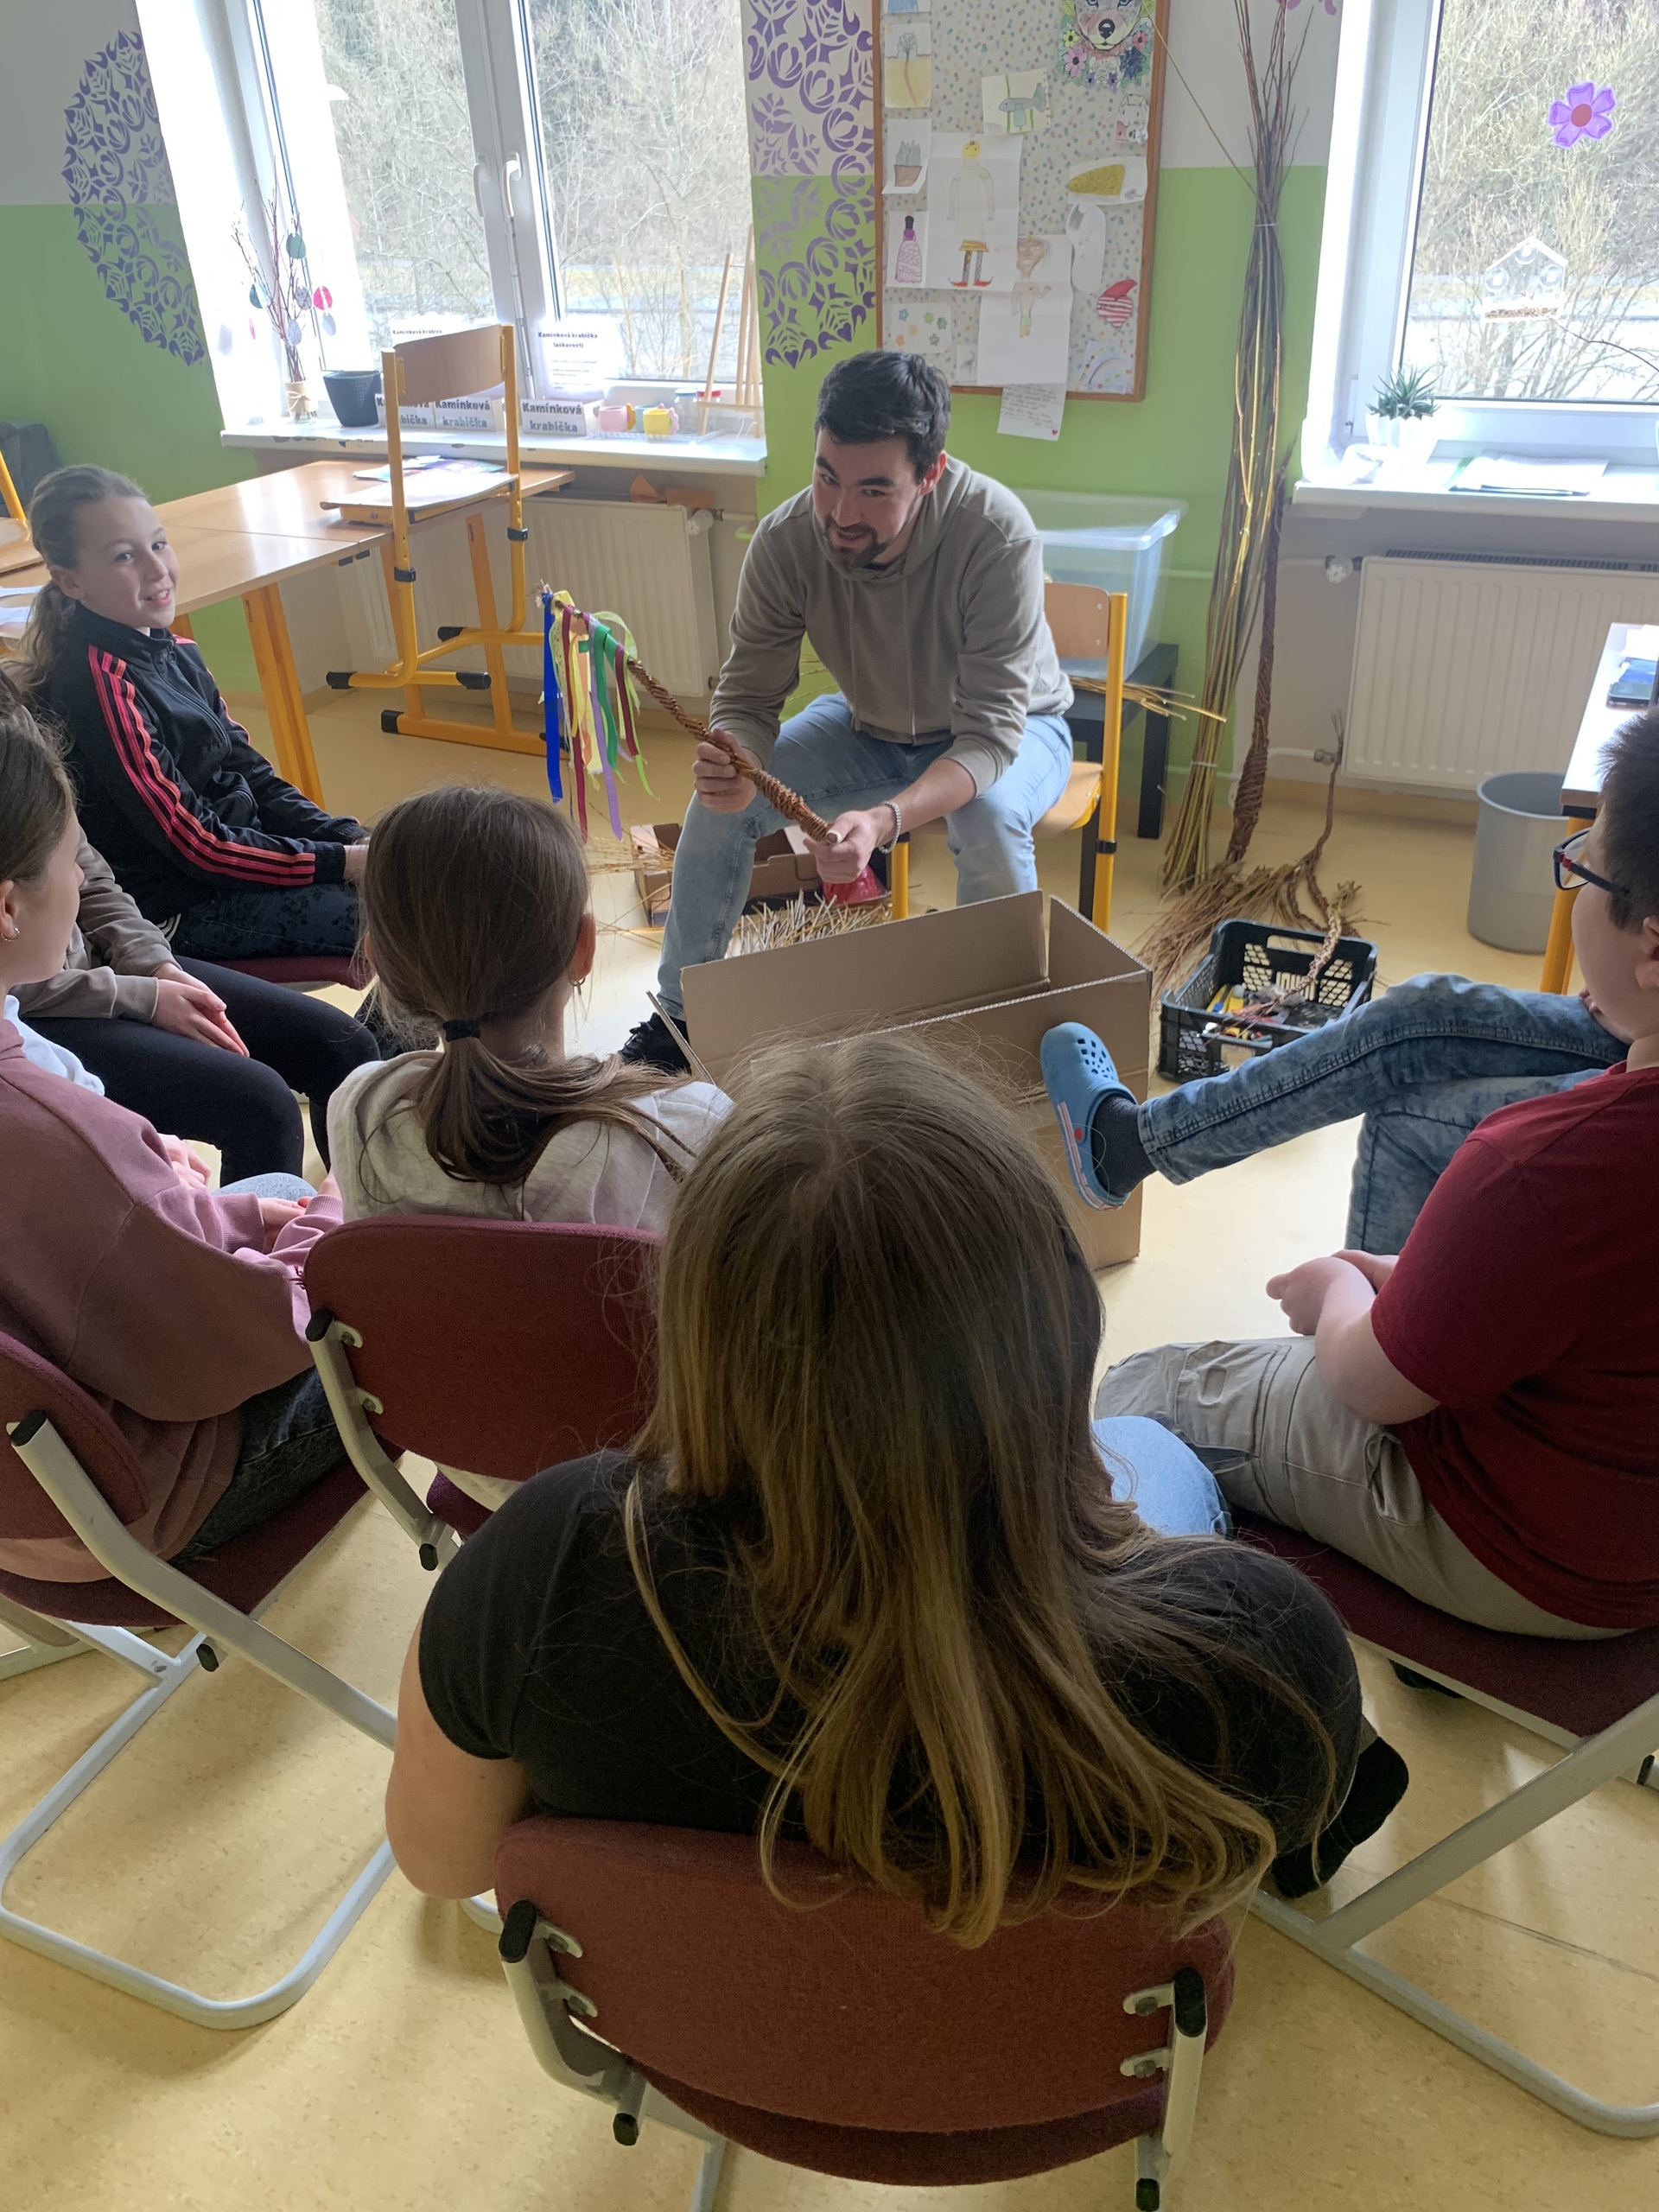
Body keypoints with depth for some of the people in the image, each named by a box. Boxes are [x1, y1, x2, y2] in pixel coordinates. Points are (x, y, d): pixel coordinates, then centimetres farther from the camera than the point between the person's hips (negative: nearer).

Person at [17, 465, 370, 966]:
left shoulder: (170, 651, 4)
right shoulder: (99, 686, -22)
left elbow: (248, 771, 8)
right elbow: (197, 847, -21)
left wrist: (354, 839, -5)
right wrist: (345, 862, -19)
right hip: (182, 910, -9)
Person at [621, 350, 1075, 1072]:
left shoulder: (997, 536, -35)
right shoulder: (785, 539, -24)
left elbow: (990, 735, -37)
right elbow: (748, 697, -17)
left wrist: (885, 820, -56)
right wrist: (734, 764, -43)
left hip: (1010, 730, -3)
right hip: (870, 726, 4)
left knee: (988, 817, -37)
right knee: (720, 801, -14)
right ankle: (680, 1017, 5)